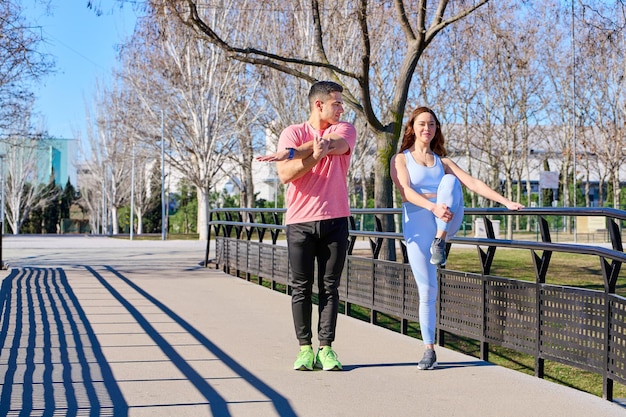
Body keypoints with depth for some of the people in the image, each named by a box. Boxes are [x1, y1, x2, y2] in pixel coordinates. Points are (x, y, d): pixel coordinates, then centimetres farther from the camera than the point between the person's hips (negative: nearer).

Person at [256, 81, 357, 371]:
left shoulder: (345, 130, 10)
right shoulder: (292, 133, 5)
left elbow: (334, 144, -15)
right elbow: (285, 175, -9)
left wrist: (292, 153, -20)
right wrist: (315, 156, -22)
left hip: (335, 219, 1)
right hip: (300, 221, -1)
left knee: (329, 287, 2)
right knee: (301, 287, 1)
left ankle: (326, 348, 6)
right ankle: (305, 348, 7)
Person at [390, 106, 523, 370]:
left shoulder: (442, 162, 18)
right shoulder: (401, 159, 8)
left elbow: (474, 184, 11)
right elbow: (405, 191, -10)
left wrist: (506, 202, -1)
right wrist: (433, 207, -27)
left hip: (446, 223, 2)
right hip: (418, 225, -2)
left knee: (449, 181, -26)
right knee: (427, 290, -7)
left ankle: (439, 242, -30)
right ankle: (429, 351, 4)